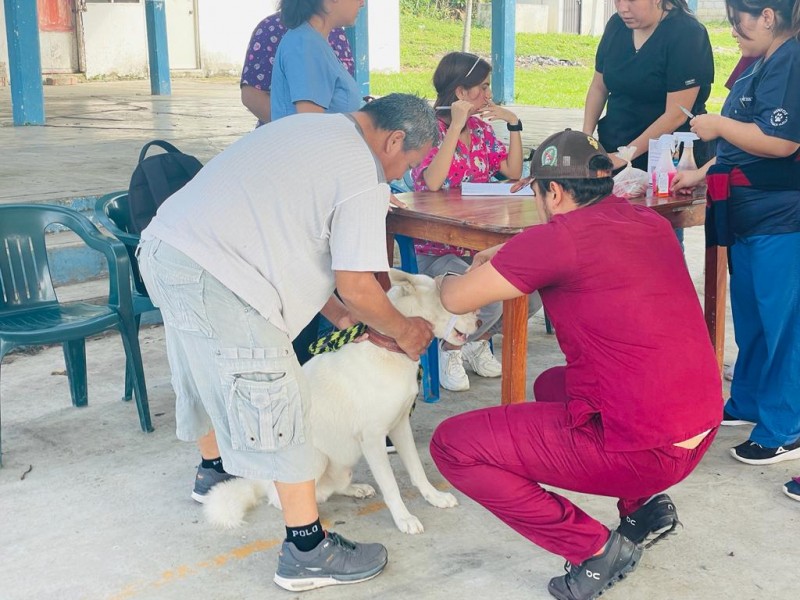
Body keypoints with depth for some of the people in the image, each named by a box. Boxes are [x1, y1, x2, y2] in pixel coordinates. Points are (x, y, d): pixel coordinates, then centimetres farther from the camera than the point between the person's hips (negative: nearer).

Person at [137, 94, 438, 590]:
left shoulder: (309, 127, 21)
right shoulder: (363, 176, -8)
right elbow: (356, 285, -10)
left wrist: (337, 314, 23)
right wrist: (403, 331, 9)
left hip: (163, 246, 10)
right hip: (215, 279, -10)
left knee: (210, 377, 30)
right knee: (278, 411, -3)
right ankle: (308, 552, 4)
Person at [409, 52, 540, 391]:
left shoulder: (481, 129, 13)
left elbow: (514, 172, 8)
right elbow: (433, 181, -25)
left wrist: (514, 124, 0)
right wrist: (456, 125, -23)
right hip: (438, 251, -6)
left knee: (532, 295, -17)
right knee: (488, 303, -30)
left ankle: (479, 341, 13)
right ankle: (449, 350, 3)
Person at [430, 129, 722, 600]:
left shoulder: (561, 237, -15)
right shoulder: (651, 223, 8)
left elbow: (457, 299, -7)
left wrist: (448, 281, 17)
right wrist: (506, 259, 23)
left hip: (644, 450, -8)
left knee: (452, 444, -1)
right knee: (552, 384, 33)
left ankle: (594, 549, -1)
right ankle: (645, 503, 19)